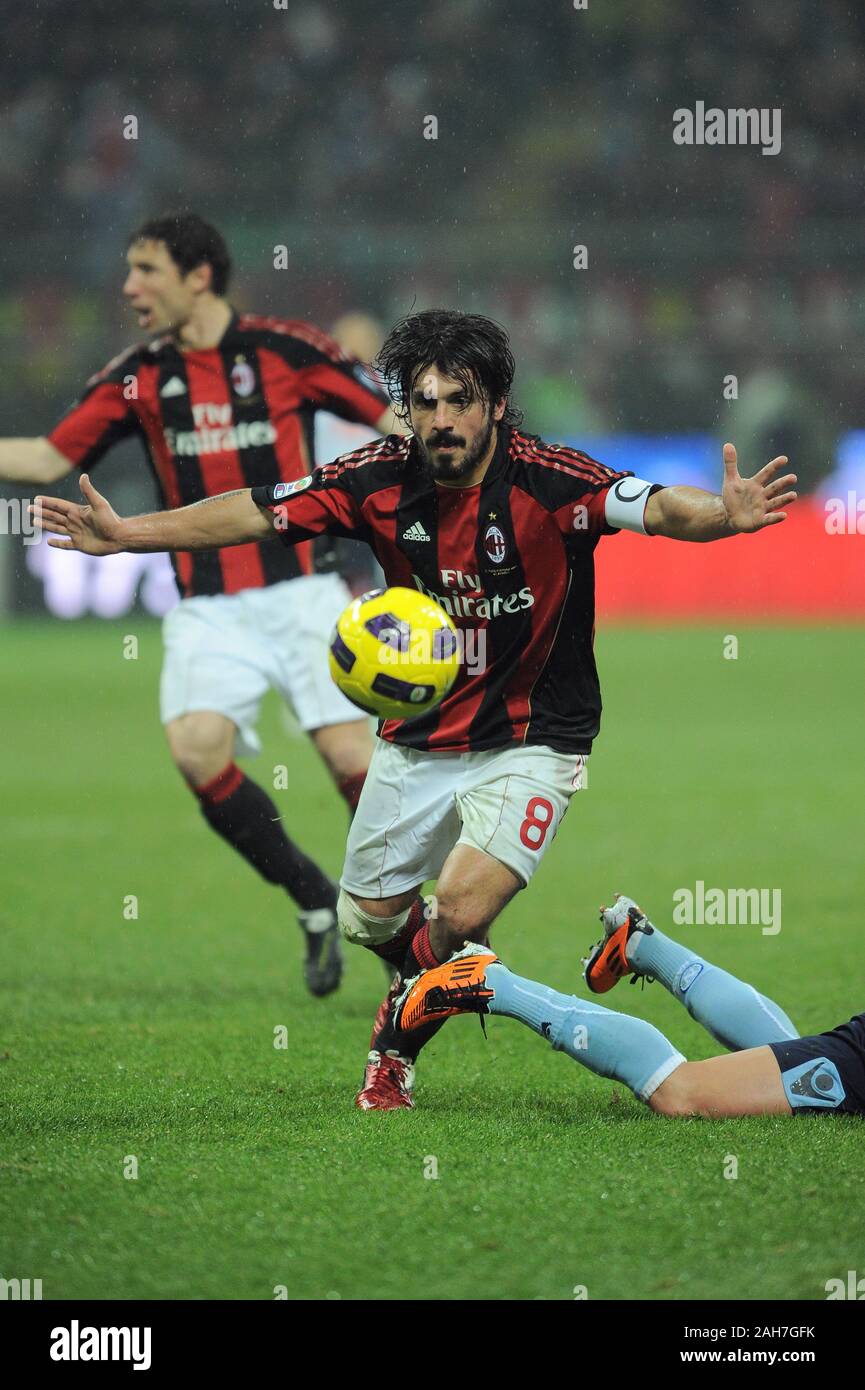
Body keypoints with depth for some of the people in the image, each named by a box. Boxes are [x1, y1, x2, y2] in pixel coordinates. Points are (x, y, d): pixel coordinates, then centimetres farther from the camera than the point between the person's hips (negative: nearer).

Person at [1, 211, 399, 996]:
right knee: (197, 747, -18)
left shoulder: (286, 350, -3)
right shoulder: (139, 377, 6)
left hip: (301, 592, -3)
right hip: (208, 608, 3)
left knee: (351, 757, -12)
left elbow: (390, 418, 2)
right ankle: (314, 901, 1)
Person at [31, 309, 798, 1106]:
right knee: (369, 920, 14)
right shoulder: (382, 480, -11)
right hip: (417, 737, 4)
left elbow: (656, 508, -37)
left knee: (461, 914, -20)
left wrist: (725, 515, -58)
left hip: (530, 742, -4)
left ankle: (398, 1040, 11)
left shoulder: (547, 480, -23)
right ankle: (427, 979, 50)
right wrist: (126, 533, -10)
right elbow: (253, 514, -4)